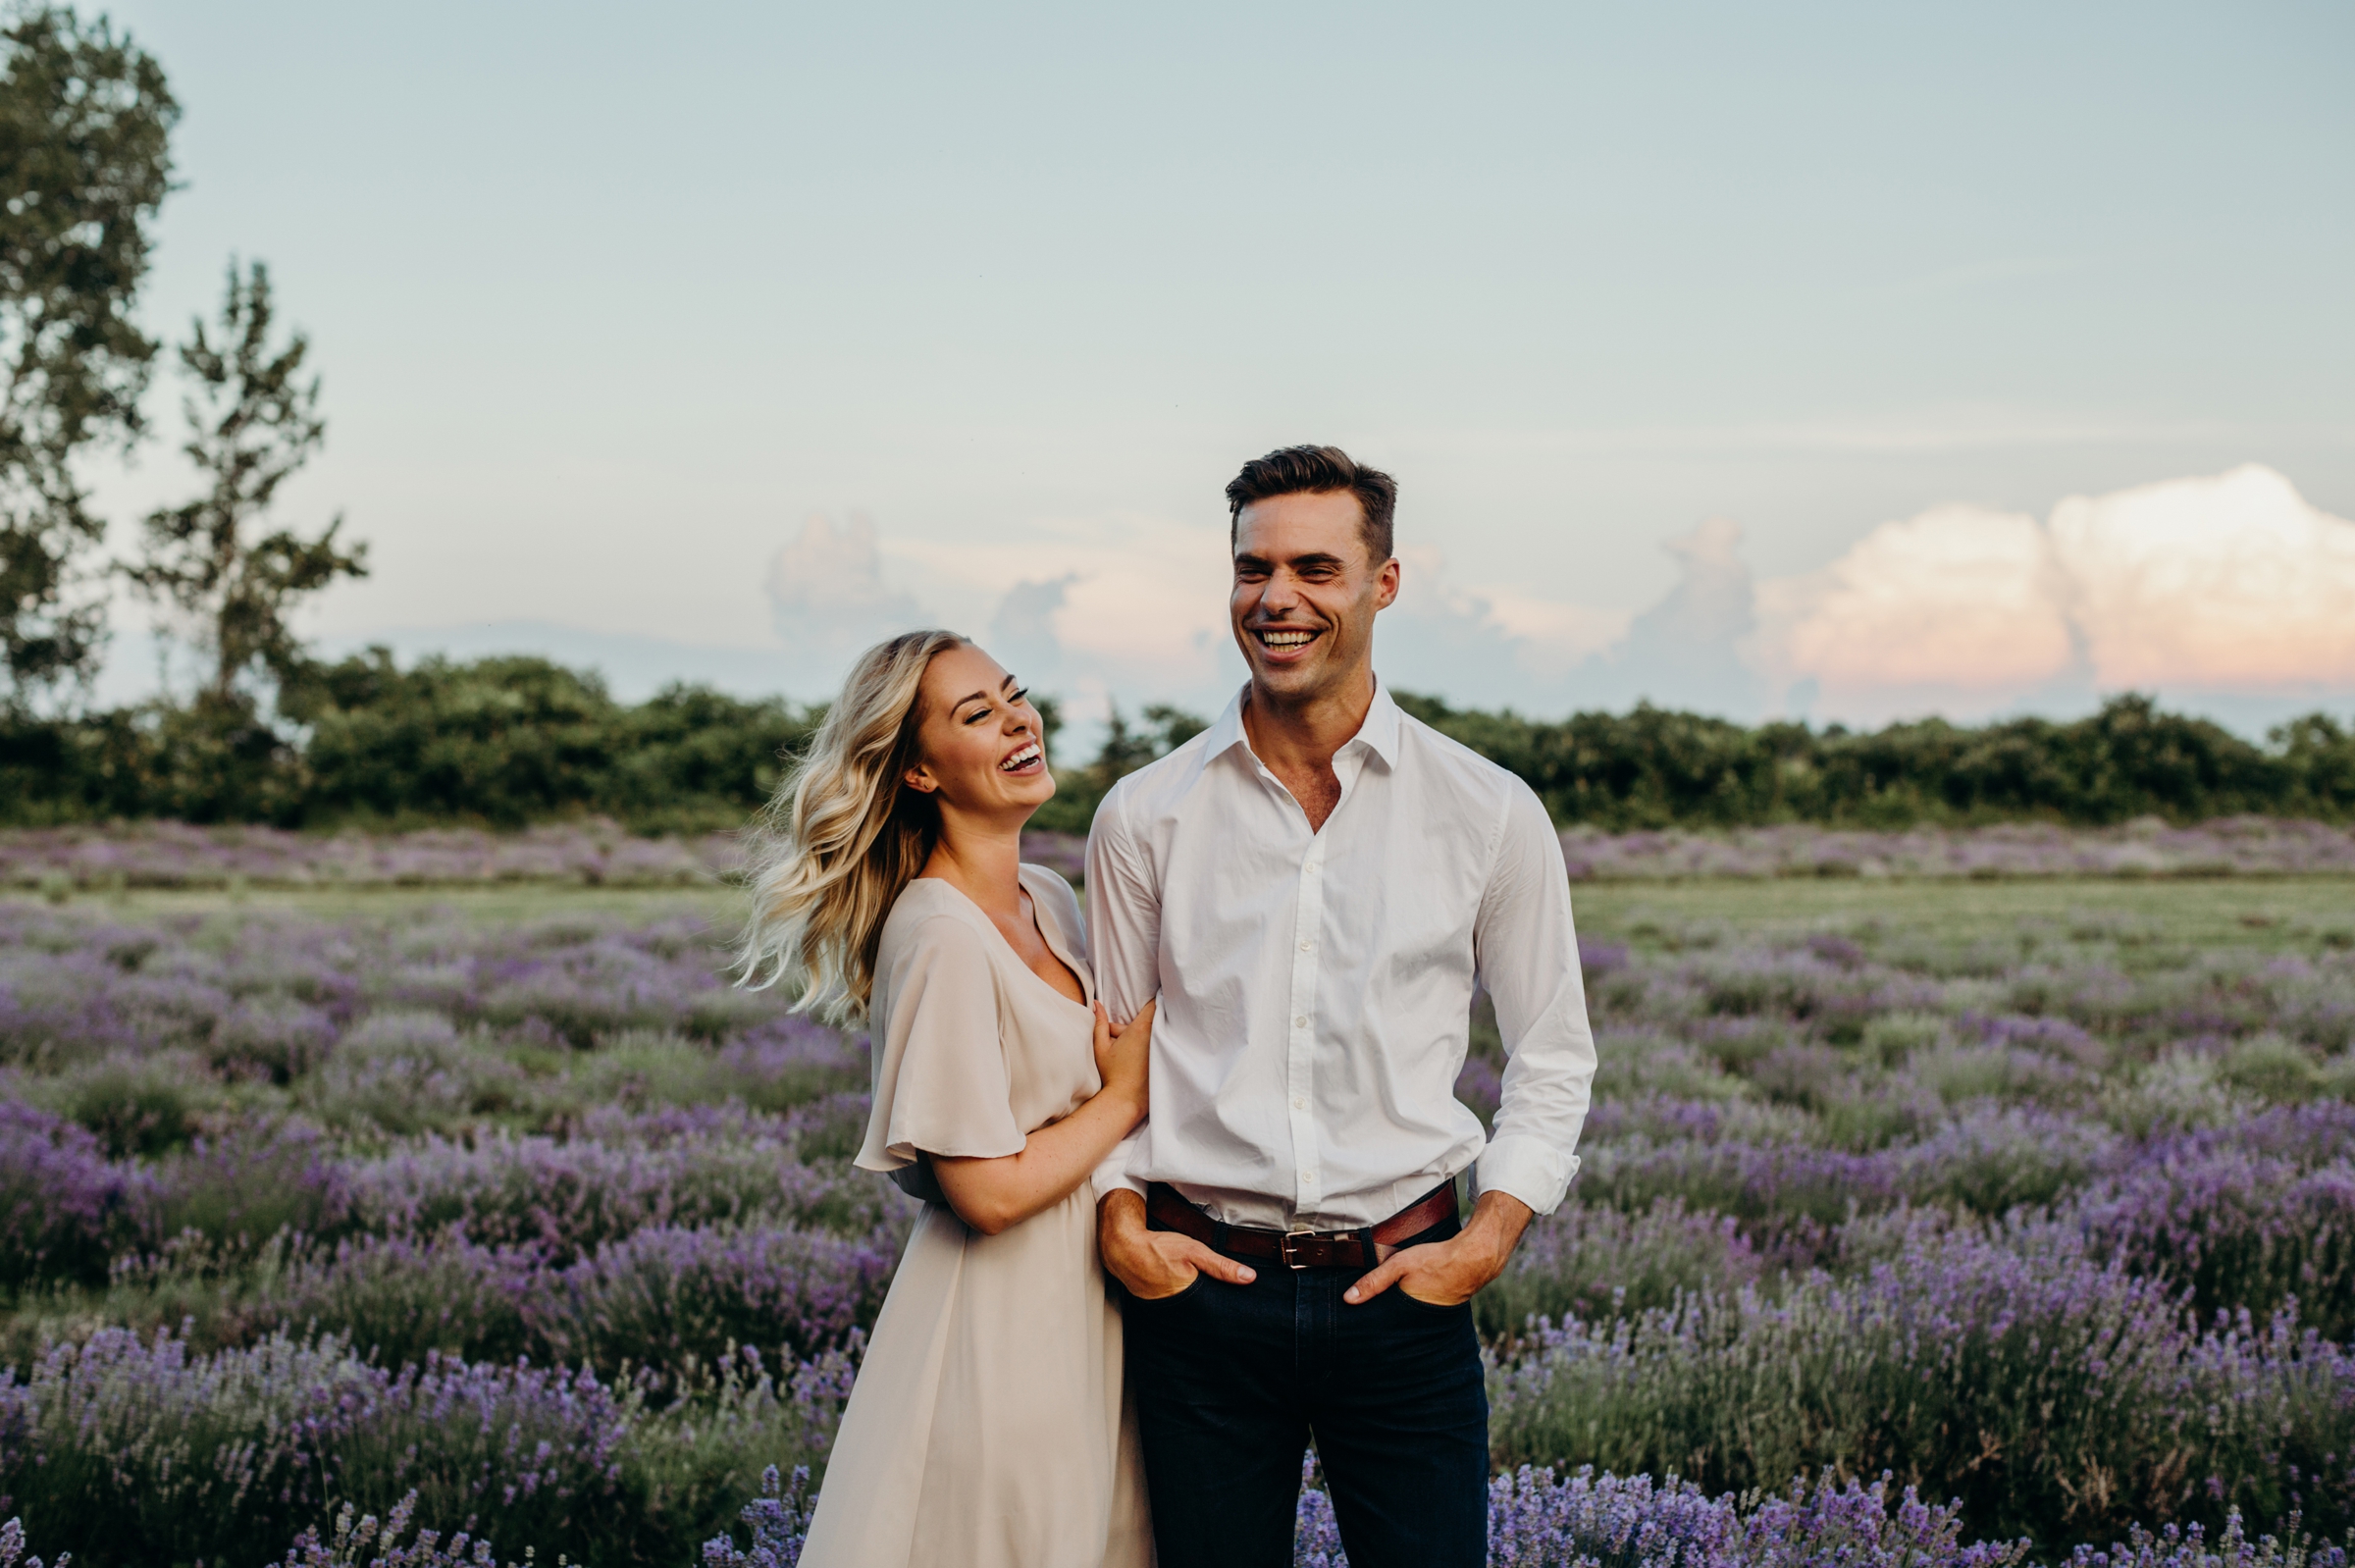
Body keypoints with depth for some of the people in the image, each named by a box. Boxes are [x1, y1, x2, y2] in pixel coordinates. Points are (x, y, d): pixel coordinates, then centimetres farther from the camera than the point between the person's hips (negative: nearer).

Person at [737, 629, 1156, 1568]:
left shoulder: (1050, 899, 8)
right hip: (996, 1331, -8)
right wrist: (1125, 1098, -10)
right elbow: (989, 1190, -21)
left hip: (1082, 1307, 8)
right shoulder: (941, 937, -19)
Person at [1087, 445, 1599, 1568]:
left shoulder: (1490, 814, 1)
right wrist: (1120, 1220, -3)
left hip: (1402, 1288, 0)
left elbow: (1553, 1054, 8)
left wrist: (1490, 1237, -3)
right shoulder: (1144, 817, 3)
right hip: (1200, 1287, 1)